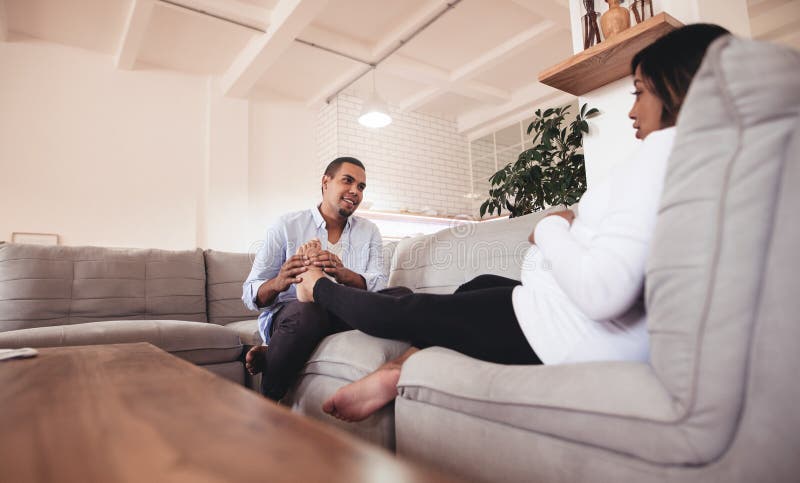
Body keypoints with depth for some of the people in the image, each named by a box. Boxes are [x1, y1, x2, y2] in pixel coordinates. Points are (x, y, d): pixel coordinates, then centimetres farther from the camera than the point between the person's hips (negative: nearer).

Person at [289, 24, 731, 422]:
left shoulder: (669, 144, -18)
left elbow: (601, 290, -29)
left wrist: (551, 228, -12)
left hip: (578, 338, -9)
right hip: (621, 337, 10)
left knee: (406, 313, 7)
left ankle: (317, 286, 33)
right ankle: (393, 373, 19)